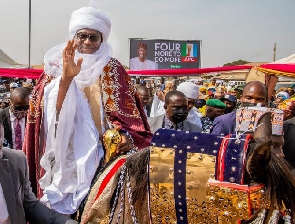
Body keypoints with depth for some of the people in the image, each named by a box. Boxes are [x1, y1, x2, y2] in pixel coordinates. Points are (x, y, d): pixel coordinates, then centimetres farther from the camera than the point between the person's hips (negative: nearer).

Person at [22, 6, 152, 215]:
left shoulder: (112, 69, 4)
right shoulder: (58, 65, 4)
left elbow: (127, 111, 1)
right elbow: (51, 109, -9)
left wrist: (127, 136, -18)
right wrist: (66, 77, -23)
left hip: (103, 152, 0)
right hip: (66, 152, 0)